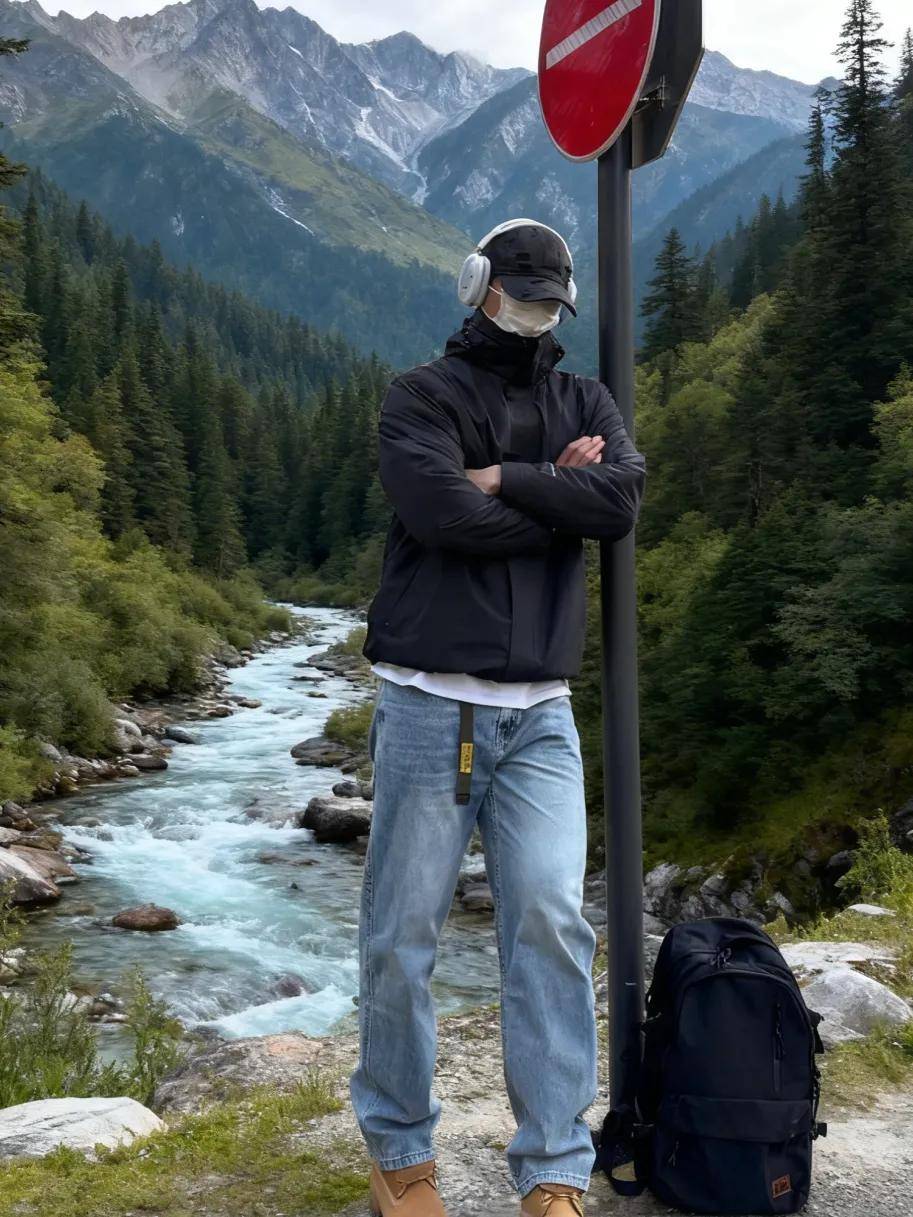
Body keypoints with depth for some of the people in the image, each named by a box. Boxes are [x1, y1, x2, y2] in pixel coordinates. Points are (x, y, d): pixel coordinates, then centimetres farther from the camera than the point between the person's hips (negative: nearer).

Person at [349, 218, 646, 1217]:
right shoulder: (421, 396, 4)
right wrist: (560, 491, -4)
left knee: (551, 923, -6)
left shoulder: (582, 402, 16)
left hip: (540, 716, 3)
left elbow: (624, 498, -5)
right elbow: (444, 512, -15)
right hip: (429, 705, -3)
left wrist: (505, 479, -9)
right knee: (401, 937, 3)